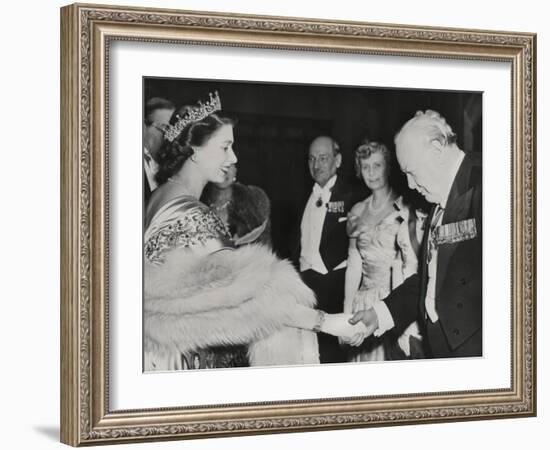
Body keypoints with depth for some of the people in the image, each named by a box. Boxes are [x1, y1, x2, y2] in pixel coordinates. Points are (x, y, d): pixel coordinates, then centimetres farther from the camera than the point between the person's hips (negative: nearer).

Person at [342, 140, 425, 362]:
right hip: (364, 301, 4)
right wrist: (345, 315, 6)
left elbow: (414, 263, -8)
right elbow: (354, 265, 11)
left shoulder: (406, 209, -3)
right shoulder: (357, 213, 12)